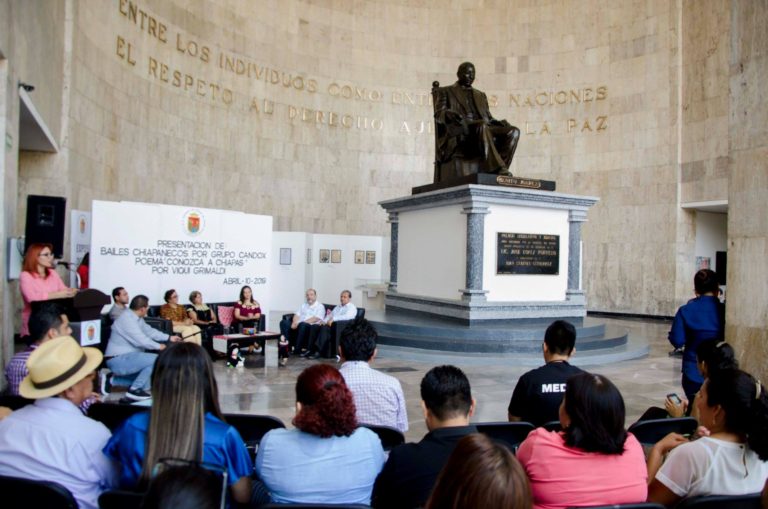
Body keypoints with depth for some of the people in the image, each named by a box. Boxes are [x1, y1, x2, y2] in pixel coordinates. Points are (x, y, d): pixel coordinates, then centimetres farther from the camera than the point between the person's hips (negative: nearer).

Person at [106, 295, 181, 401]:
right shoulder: (127, 319, -21)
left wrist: (169, 337, 20)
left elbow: (149, 331, 21)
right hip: (118, 360, -11)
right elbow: (141, 340, -25)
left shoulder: (137, 318, 10)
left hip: (126, 356, 11)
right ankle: (134, 390, -12)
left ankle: (144, 389, 3)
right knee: (157, 360, -20)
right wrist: (158, 346, -11)